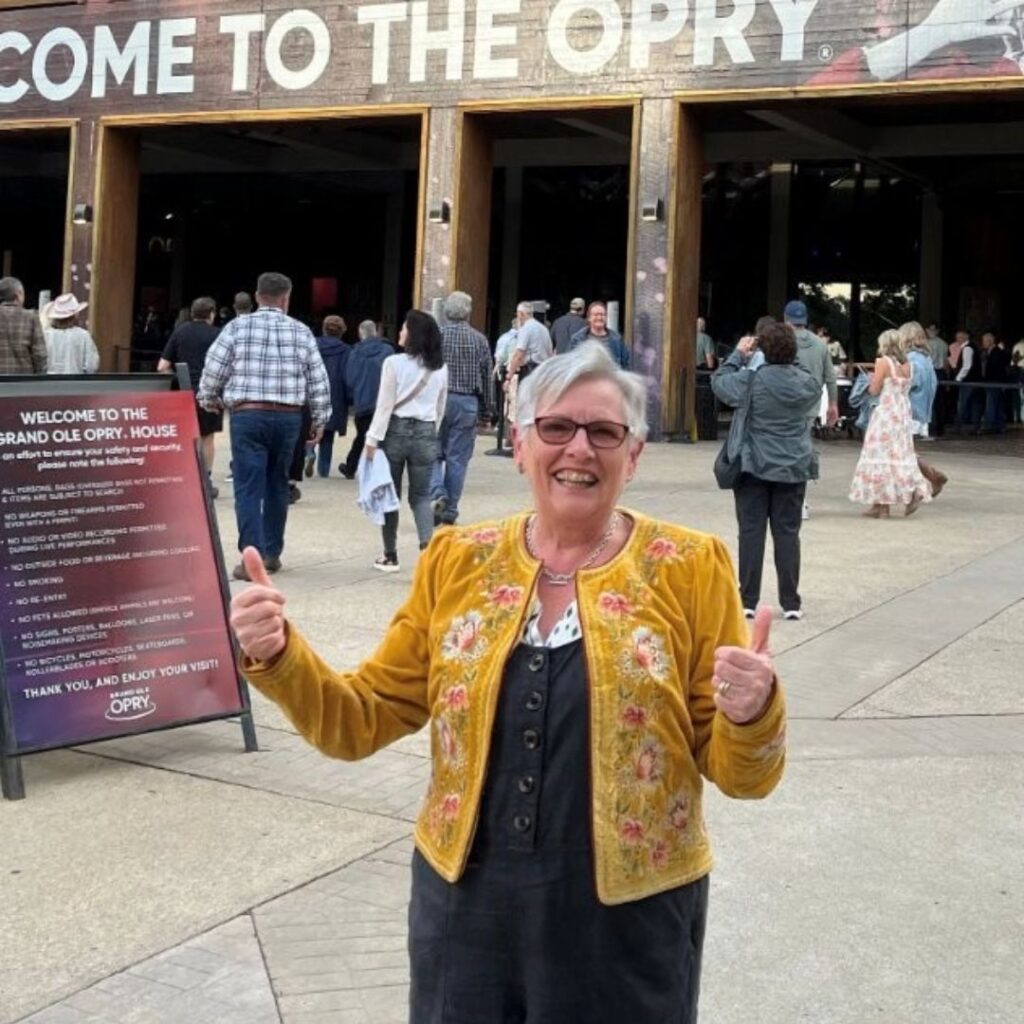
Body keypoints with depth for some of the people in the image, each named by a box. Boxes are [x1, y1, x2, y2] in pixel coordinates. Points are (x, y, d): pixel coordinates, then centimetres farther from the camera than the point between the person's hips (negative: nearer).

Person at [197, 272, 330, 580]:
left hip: (248, 415, -2)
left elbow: (213, 371, -1)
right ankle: (272, 552, 23)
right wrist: (319, 420, 15)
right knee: (277, 484, 16)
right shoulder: (302, 332, 5)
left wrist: (209, 401, 18)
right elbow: (318, 380, 5)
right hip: (289, 416, 3)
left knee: (249, 487, -2)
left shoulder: (238, 327, 0)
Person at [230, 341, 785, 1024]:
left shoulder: (690, 568, -7)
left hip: (628, 915, -2)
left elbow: (736, 773, -4)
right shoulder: (458, 562, 0)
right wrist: (280, 658, -14)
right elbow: (364, 719, 3)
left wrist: (751, 716, -25)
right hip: (467, 900, 2)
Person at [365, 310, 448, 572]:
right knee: (421, 495, 8)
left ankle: (390, 556, 13)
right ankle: (428, 548, -11)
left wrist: (373, 439, -6)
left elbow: (384, 405, -10)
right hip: (425, 433, 3)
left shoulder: (394, 363, -9)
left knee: (390, 494, 8)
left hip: (396, 431, -3)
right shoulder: (440, 368, 6)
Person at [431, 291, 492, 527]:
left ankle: (436, 493, -13)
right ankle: (450, 511, 7)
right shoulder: (479, 340, 1)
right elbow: (486, 379, 4)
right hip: (467, 403, 1)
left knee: (433, 452, 10)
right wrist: (486, 412, 13)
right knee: (458, 458, 4)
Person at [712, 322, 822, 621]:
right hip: (793, 469, 3)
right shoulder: (805, 382, -2)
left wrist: (738, 355, 10)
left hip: (754, 467, -3)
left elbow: (719, 381, -1)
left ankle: (748, 601, 4)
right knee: (787, 532, 6)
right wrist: (792, 362, 16)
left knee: (751, 531, 2)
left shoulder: (752, 379, -14)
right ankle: (791, 603, 8)